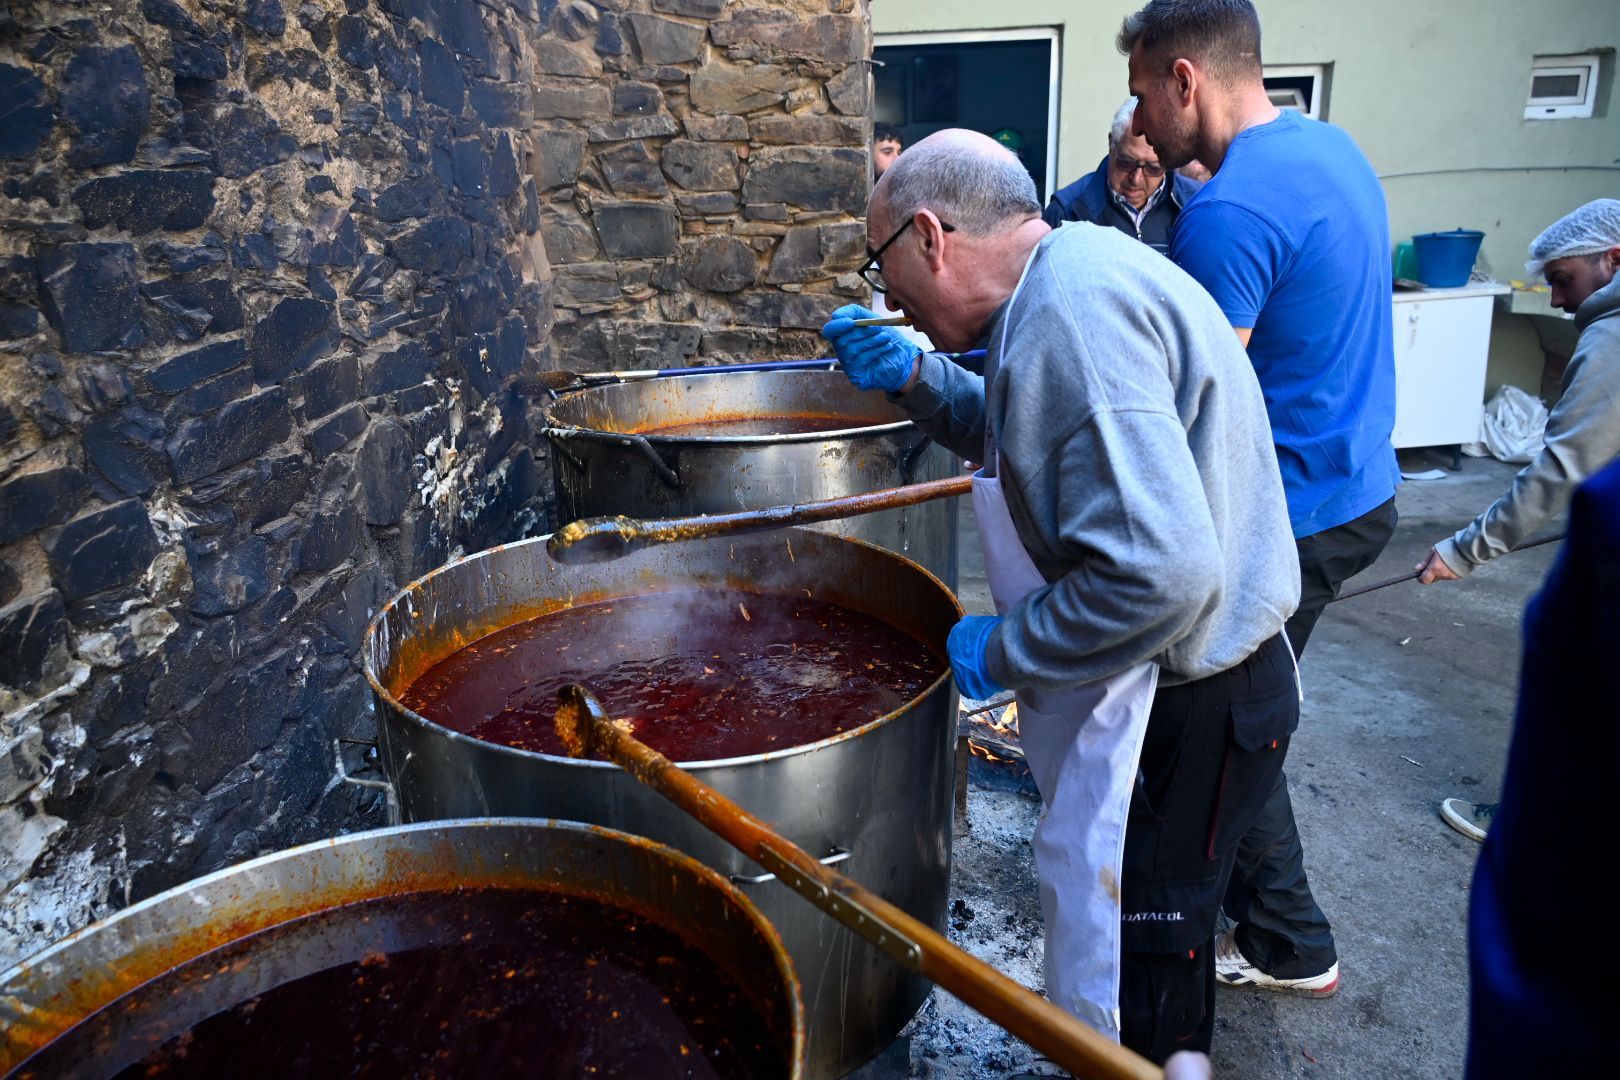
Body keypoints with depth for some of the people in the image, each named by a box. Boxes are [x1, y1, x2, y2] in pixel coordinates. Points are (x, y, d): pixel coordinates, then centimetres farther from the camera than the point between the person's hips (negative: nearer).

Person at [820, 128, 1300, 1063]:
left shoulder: (1071, 311, -26)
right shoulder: (1081, 269, 7)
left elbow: (1157, 572, -33)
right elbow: (1036, 443, 21)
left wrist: (1004, 651, -19)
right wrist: (916, 378, 9)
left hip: (1181, 704, -10)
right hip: (1169, 682, 10)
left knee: (1139, 989, 9)